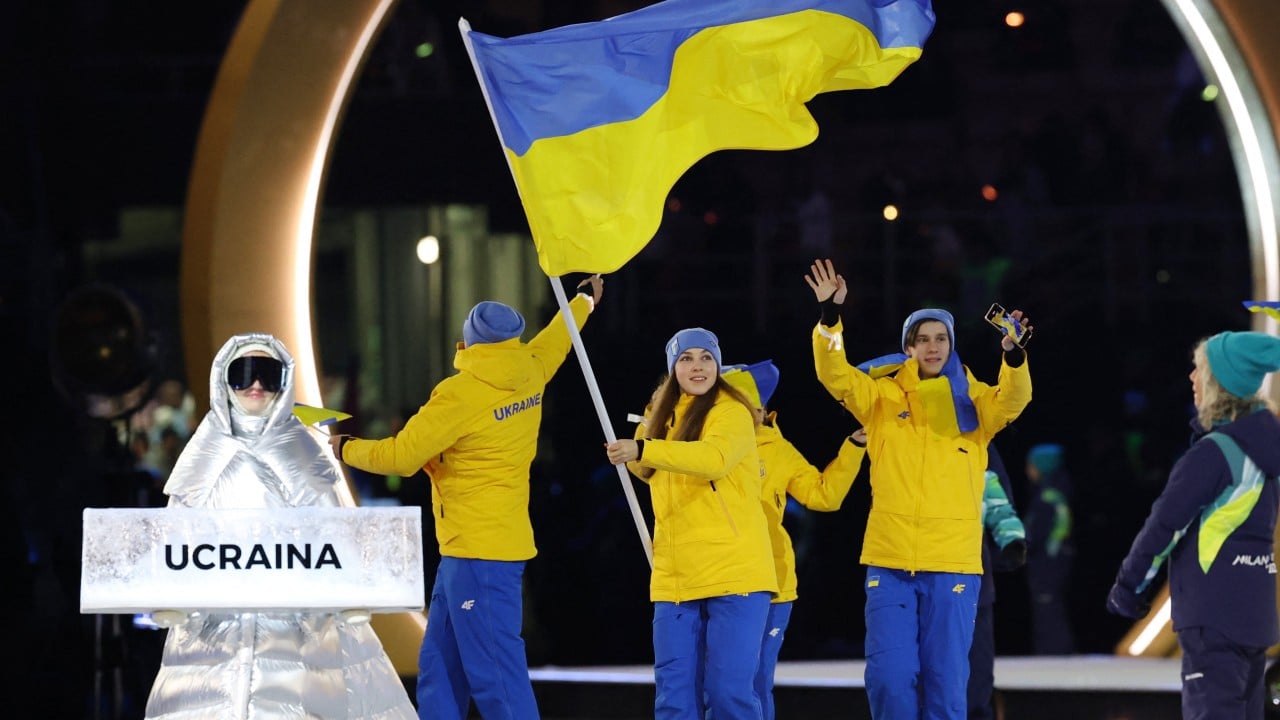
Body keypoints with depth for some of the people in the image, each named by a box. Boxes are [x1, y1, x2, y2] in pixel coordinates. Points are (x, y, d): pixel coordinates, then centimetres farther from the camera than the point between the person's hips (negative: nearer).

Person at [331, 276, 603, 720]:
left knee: (493, 672, -11)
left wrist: (347, 449, 7)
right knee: (439, 667, 12)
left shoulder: (461, 394, -15)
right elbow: (557, 337, 29)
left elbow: (401, 457, -11)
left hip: (479, 554, -9)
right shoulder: (531, 372, 6)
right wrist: (585, 299, 50)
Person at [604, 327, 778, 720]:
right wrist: (631, 457, 11)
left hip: (734, 573, -6)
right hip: (674, 578, 6)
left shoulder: (732, 412, -6)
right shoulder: (661, 415, 15)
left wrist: (642, 450, -35)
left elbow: (715, 457, -27)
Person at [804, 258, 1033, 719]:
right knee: (889, 674, -3)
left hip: (953, 561, -1)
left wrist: (1013, 356, -34)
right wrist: (830, 316, -21)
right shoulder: (883, 396, 8)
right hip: (889, 559, 1)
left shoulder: (973, 401, 5)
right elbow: (835, 375, -6)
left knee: (945, 677, 0)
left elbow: (1013, 401, -14)